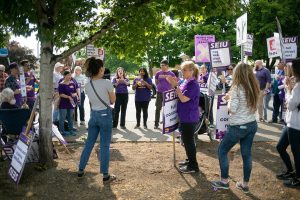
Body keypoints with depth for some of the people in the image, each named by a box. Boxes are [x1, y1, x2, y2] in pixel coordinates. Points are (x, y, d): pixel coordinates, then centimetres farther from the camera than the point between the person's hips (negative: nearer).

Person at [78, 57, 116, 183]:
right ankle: (105, 175, 10)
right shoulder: (107, 83, -15)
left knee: (89, 143, 17)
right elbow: (113, 100, -4)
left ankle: (81, 170, 25)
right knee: (104, 146, 2)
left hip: (93, 115, 5)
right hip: (105, 115, -5)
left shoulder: (87, 85, 2)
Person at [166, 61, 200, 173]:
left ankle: (193, 166, 7)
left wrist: (175, 86, -23)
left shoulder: (193, 84, -18)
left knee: (188, 140, -2)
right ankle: (190, 160, 32)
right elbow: (179, 96, 14)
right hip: (185, 117, 9)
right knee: (186, 139, 18)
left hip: (189, 118, -9)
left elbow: (183, 99, -24)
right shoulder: (186, 82, 9)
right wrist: (174, 84, 3)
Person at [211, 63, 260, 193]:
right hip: (252, 125, 7)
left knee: (222, 151, 10)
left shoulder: (237, 88, -16)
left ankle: (224, 181, 16)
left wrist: (229, 99, 1)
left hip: (238, 127, -7)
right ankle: (245, 184, 22)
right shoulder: (254, 88, 4)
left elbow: (232, 109, -17)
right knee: (246, 154, 13)